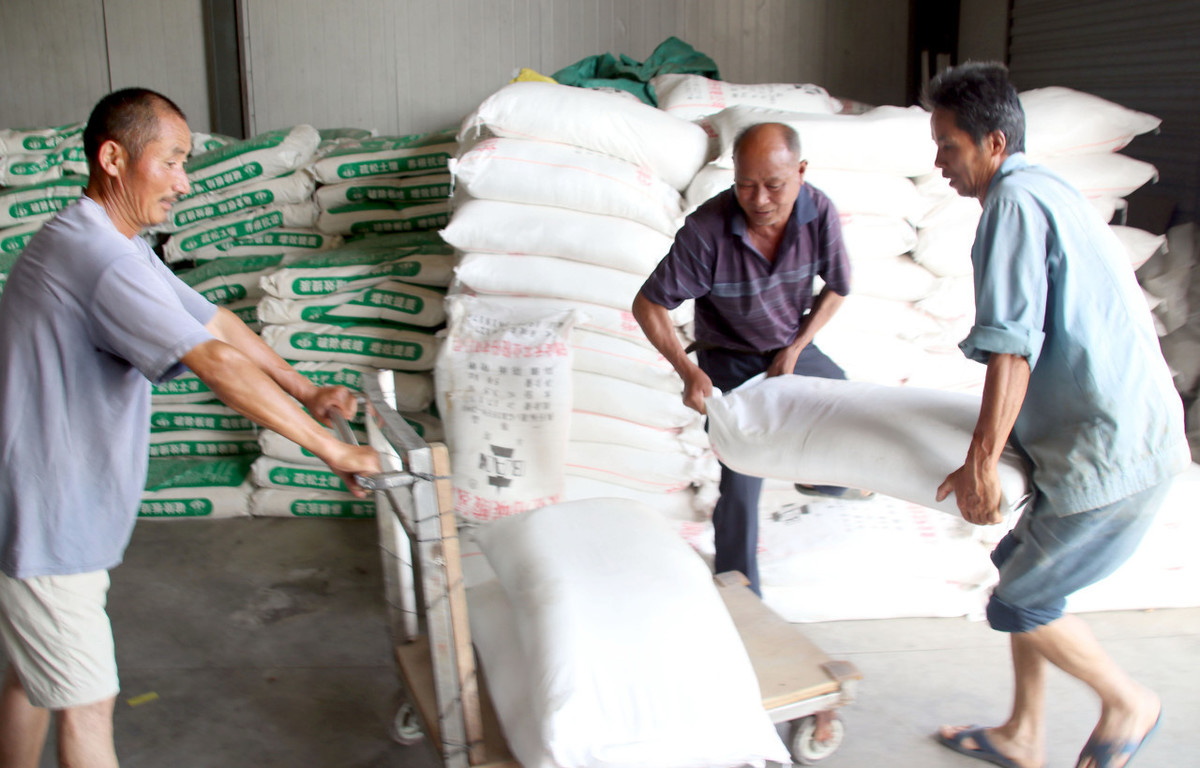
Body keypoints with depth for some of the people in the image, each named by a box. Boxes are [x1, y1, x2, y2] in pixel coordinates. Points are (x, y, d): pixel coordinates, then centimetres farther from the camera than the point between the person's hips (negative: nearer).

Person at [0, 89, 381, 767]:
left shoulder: (116, 246, 10)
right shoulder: (99, 258, -25)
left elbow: (215, 320, 13)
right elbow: (216, 363, -31)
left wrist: (307, 391, 11)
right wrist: (331, 448, -27)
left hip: (55, 510, 10)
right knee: (87, 704, 0)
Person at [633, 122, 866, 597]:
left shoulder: (819, 211, -21)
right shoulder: (707, 229, -32)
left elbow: (836, 289, -3)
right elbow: (647, 306, -23)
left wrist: (796, 349, -10)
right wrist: (688, 371, -31)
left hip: (793, 348, 5)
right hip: (730, 360, -5)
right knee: (741, 483, -10)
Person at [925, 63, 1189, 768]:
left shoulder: (1015, 201, -15)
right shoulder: (1053, 193, 16)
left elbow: (1013, 346, -22)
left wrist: (980, 461, -18)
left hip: (1114, 457, -10)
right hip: (1137, 432, 10)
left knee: (1019, 604, 2)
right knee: (1020, 565, 19)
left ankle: (1127, 703, 24)